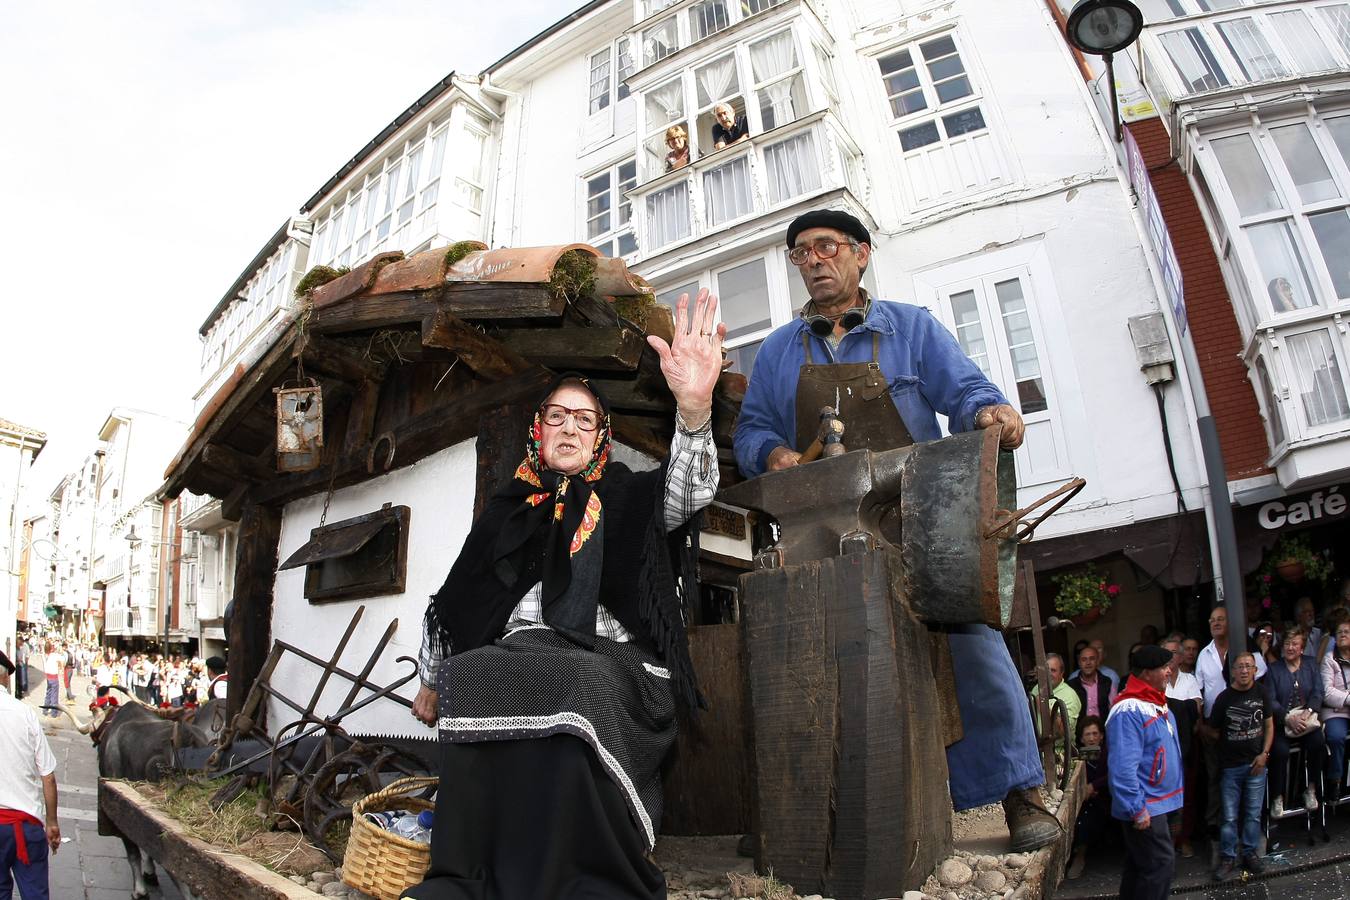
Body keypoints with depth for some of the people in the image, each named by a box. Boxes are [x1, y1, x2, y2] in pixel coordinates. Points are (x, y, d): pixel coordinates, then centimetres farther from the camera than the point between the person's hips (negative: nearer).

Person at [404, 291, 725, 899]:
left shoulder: (624, 496, 15)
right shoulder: (510, 509, 24)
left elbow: (688, 492, -8)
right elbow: (456, 600, 29)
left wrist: (694, 407, -27)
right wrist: (431, 681, 29)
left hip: (611, 661, -2)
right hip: (518, 650, 2)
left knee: (570, 694, -37)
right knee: (477, 681, -33)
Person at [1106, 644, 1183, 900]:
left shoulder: (1157, 704, 10)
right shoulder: (1129, 711, -23)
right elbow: (1123, 766, -26)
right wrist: (1137, 809, -25)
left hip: (1157, 801, 9)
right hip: (1144, 806, -9)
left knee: (1138, 863, 17)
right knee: (1161, 862, -6)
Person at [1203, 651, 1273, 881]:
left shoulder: (1261, 693, -1)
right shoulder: (1224, 697, -8)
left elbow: (1269, 724, 6)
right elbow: (1213, 730, 1)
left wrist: (1264, 753, -2)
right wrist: (1232, 740, -6)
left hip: (1256, 763, 2)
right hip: (1231, 765, -2)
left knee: (1253, 813, 12)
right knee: (1230, 816, 3)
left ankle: (1250, 853, 27)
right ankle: (1228, 858, 14)